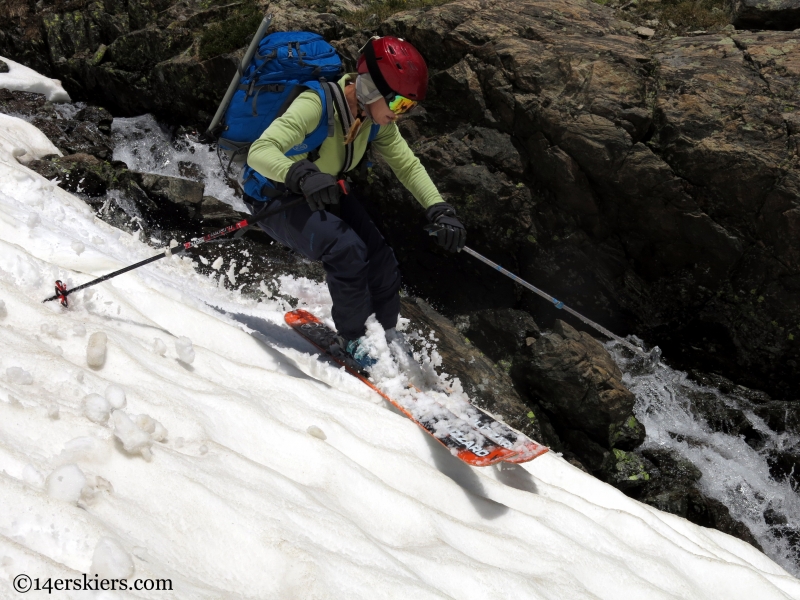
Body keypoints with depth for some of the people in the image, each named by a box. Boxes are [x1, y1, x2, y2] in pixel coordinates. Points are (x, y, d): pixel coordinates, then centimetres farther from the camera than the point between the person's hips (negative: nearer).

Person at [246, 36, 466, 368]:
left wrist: (439, 210, -14)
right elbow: (259, 152, -41)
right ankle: (351, 341, -7)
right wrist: (302, 175, -60)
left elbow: (407, 164, 0)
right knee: (348, 251, -27)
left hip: (326, 194, 7)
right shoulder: (316, 104, -33)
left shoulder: (375, 117, -11)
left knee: (380, 259, -4)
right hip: (277, 198, -7)